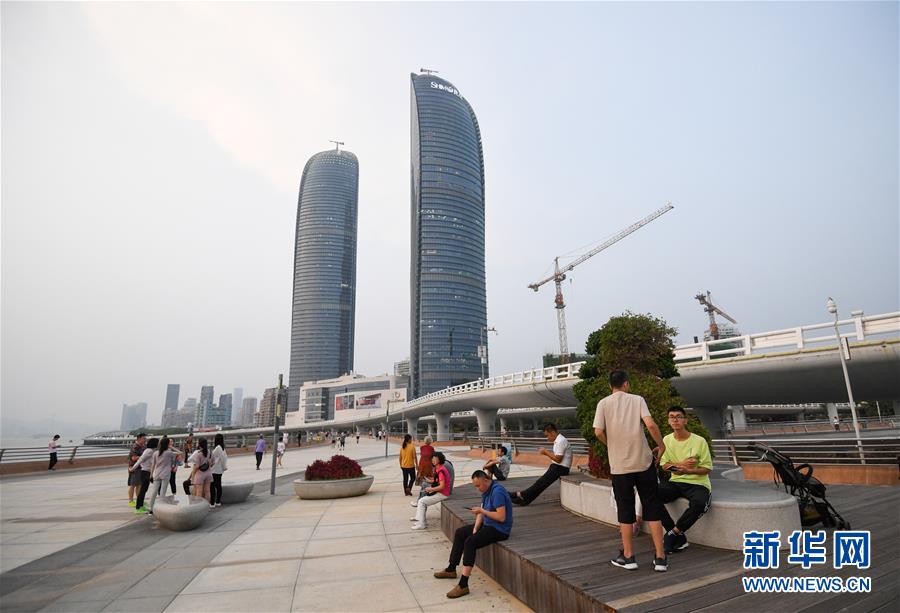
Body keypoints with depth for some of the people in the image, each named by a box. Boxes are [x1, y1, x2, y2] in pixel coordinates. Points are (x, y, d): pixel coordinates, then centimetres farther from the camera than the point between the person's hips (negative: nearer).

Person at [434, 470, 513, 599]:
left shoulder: (497, 492, -23)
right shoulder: (485, 490, 7)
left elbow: (501, 517, -27)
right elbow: (482, 512, 11)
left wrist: (482, 511, -21)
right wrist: (475, 528, -3)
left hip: (499, 529, -11)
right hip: (488, 524, 11)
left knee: (470, 542, -27)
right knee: (460, 532, 15)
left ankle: (463, 585, -24)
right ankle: (451, 569, 26)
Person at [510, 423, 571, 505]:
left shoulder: (560, 441, -19)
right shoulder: (558, 440, 13)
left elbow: (558, 459, -22)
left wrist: (546, 452, -12)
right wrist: (547, 453, 1)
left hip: (560, 468, -9)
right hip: (557, 467, 9)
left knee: (541, 483, -7)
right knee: (541, 482, 3)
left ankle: (522, 495, 0)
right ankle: (524, 499, 1)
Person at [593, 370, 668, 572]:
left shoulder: (604, 404, -1)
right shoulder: (637, 399, 1)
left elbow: (598, 432, -9)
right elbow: (650, 425, -13)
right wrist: (661, 444, 4)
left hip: (620, 466, 0)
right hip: (644, 462, 1)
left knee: (625, 510, 10)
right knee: (652, 509, 12)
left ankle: (628, 556, 18)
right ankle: (660, 558, 14)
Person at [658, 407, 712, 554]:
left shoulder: (699, 441, -7)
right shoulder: (667, 440, 4)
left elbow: (707, 469, -5)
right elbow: (664, 465, 7)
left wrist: (687, 470, -22)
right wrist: (681, 464, -13)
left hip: (697, 483, -3)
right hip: (675, 482, 3)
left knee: (699, 503, -38)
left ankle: (673, 533, -15)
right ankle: (679, 537, -15)